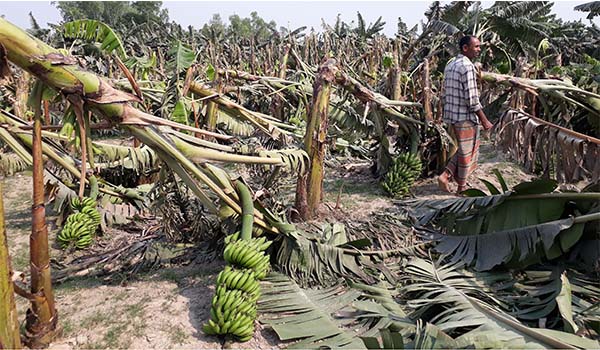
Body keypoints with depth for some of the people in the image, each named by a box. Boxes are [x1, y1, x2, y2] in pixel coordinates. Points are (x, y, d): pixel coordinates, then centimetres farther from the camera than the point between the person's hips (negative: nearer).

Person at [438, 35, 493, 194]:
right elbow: (472, 99, -20)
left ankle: (445, 176, 12)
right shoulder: (467, 66, -17)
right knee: (466, 152, 6)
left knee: (463, 150, 20)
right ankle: (462, 187, 18)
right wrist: (484, 120, -13)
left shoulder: (450, 65, 10)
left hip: (451, 116, 8)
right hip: (466, 117, -8)